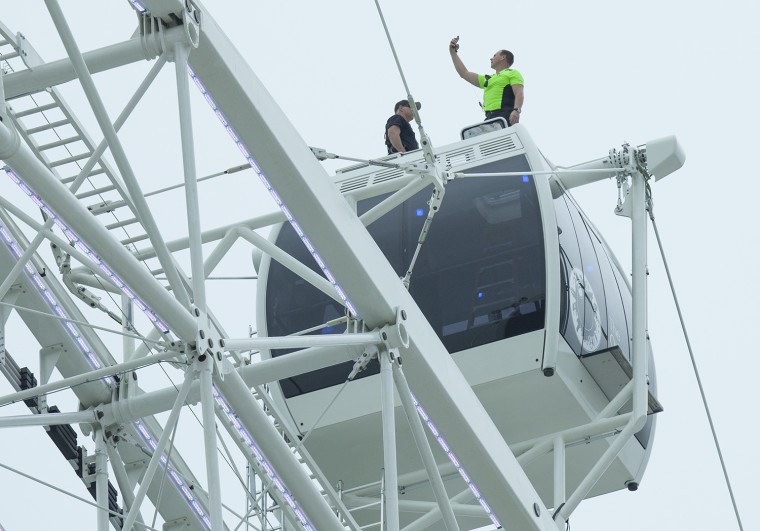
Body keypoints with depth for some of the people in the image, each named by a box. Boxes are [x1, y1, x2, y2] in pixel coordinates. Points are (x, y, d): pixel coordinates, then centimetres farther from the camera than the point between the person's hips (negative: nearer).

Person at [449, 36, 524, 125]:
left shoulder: (512, 73, 13)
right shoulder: (488, 79, 35)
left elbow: (519, 93, -2)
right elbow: (464, 74, 39)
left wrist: (516, 110, -21)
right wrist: (453, 52, 41)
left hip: (505, 117, -6)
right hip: (490, 118, 6)